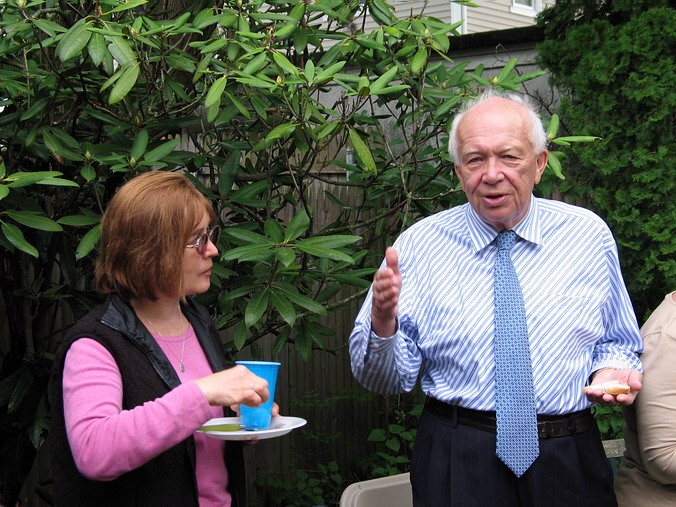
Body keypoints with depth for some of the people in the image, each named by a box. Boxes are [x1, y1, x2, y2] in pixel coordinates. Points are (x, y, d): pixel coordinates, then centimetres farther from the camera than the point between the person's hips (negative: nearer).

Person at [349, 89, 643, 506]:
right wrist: (382, 323, -26)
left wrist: (612, 370, -10)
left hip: (569, 463, 2)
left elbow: (618, 343, 12)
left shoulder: (589, 235, 0)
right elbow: (390, 380, -6)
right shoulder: (418, 246, -5)